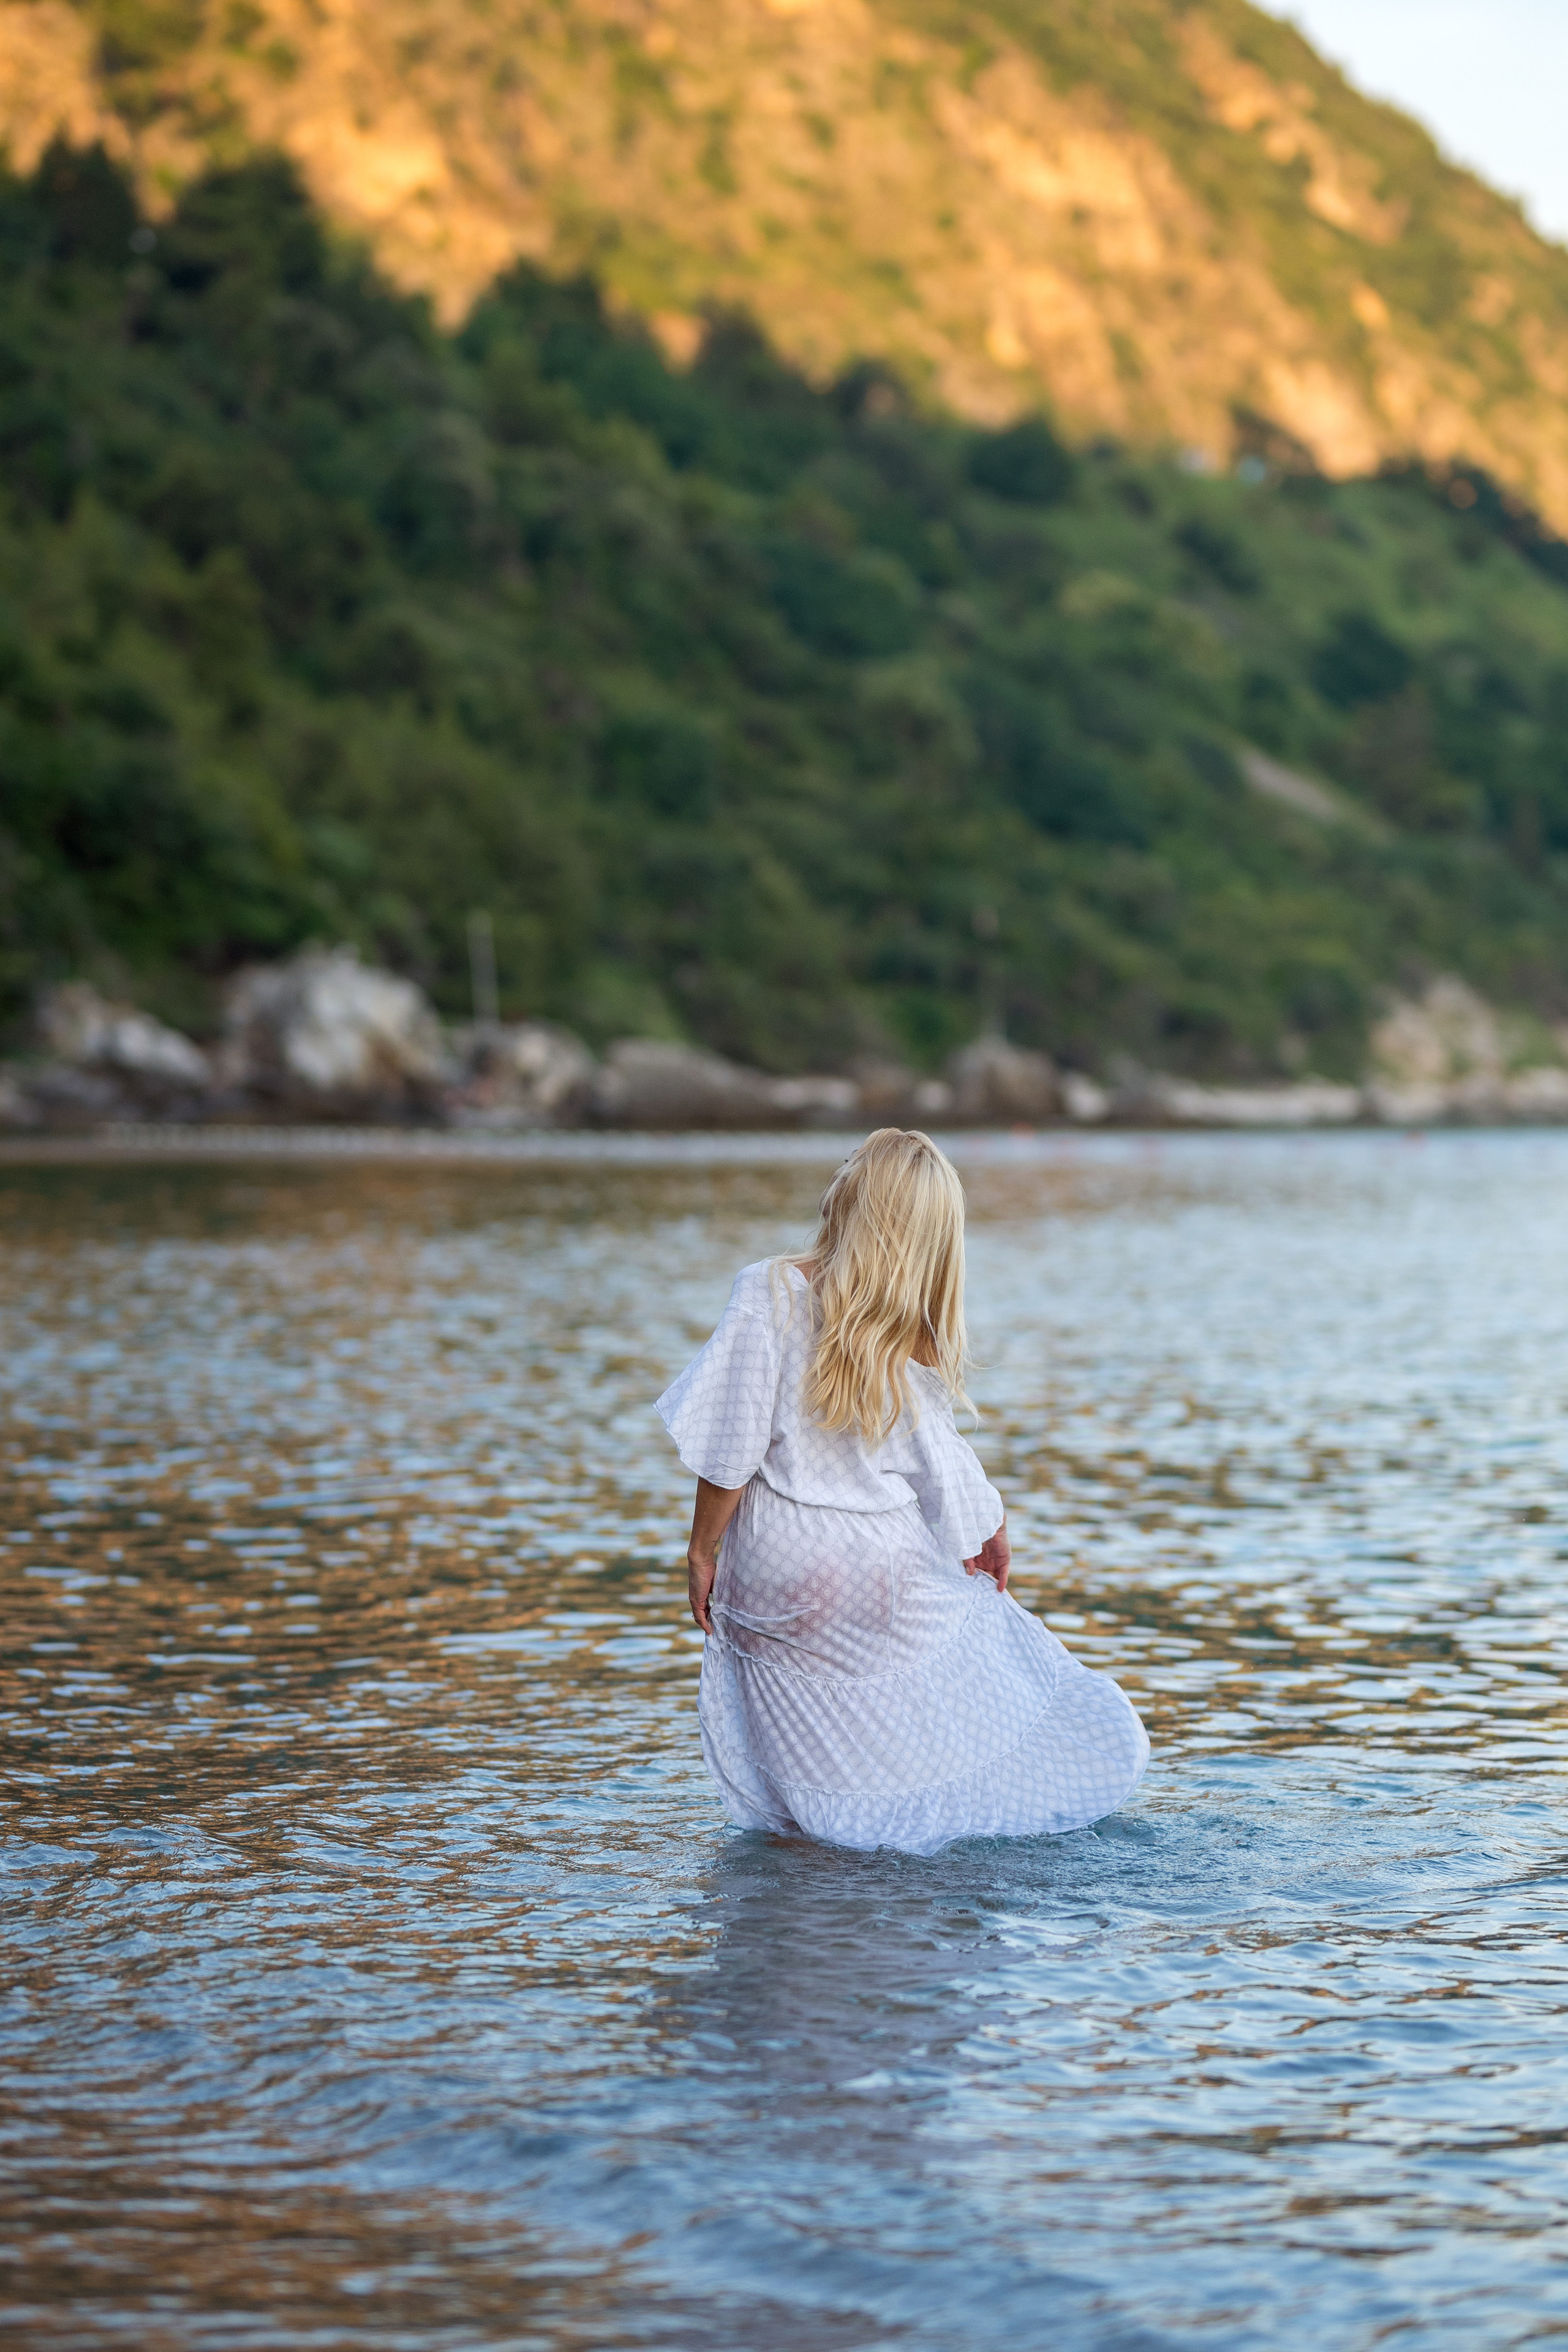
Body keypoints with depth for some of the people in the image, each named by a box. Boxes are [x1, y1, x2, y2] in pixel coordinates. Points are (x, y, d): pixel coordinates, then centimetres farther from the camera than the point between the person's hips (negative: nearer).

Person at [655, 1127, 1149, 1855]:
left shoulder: (769, 1294, -15)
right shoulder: (913, 1342, -5)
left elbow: (729, 1450, -15)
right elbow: (941, 1469, 6)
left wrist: (703, 1552, -2)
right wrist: (989, 1536, 24)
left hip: (775, 1571, -1)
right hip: (887, 1570, 1)